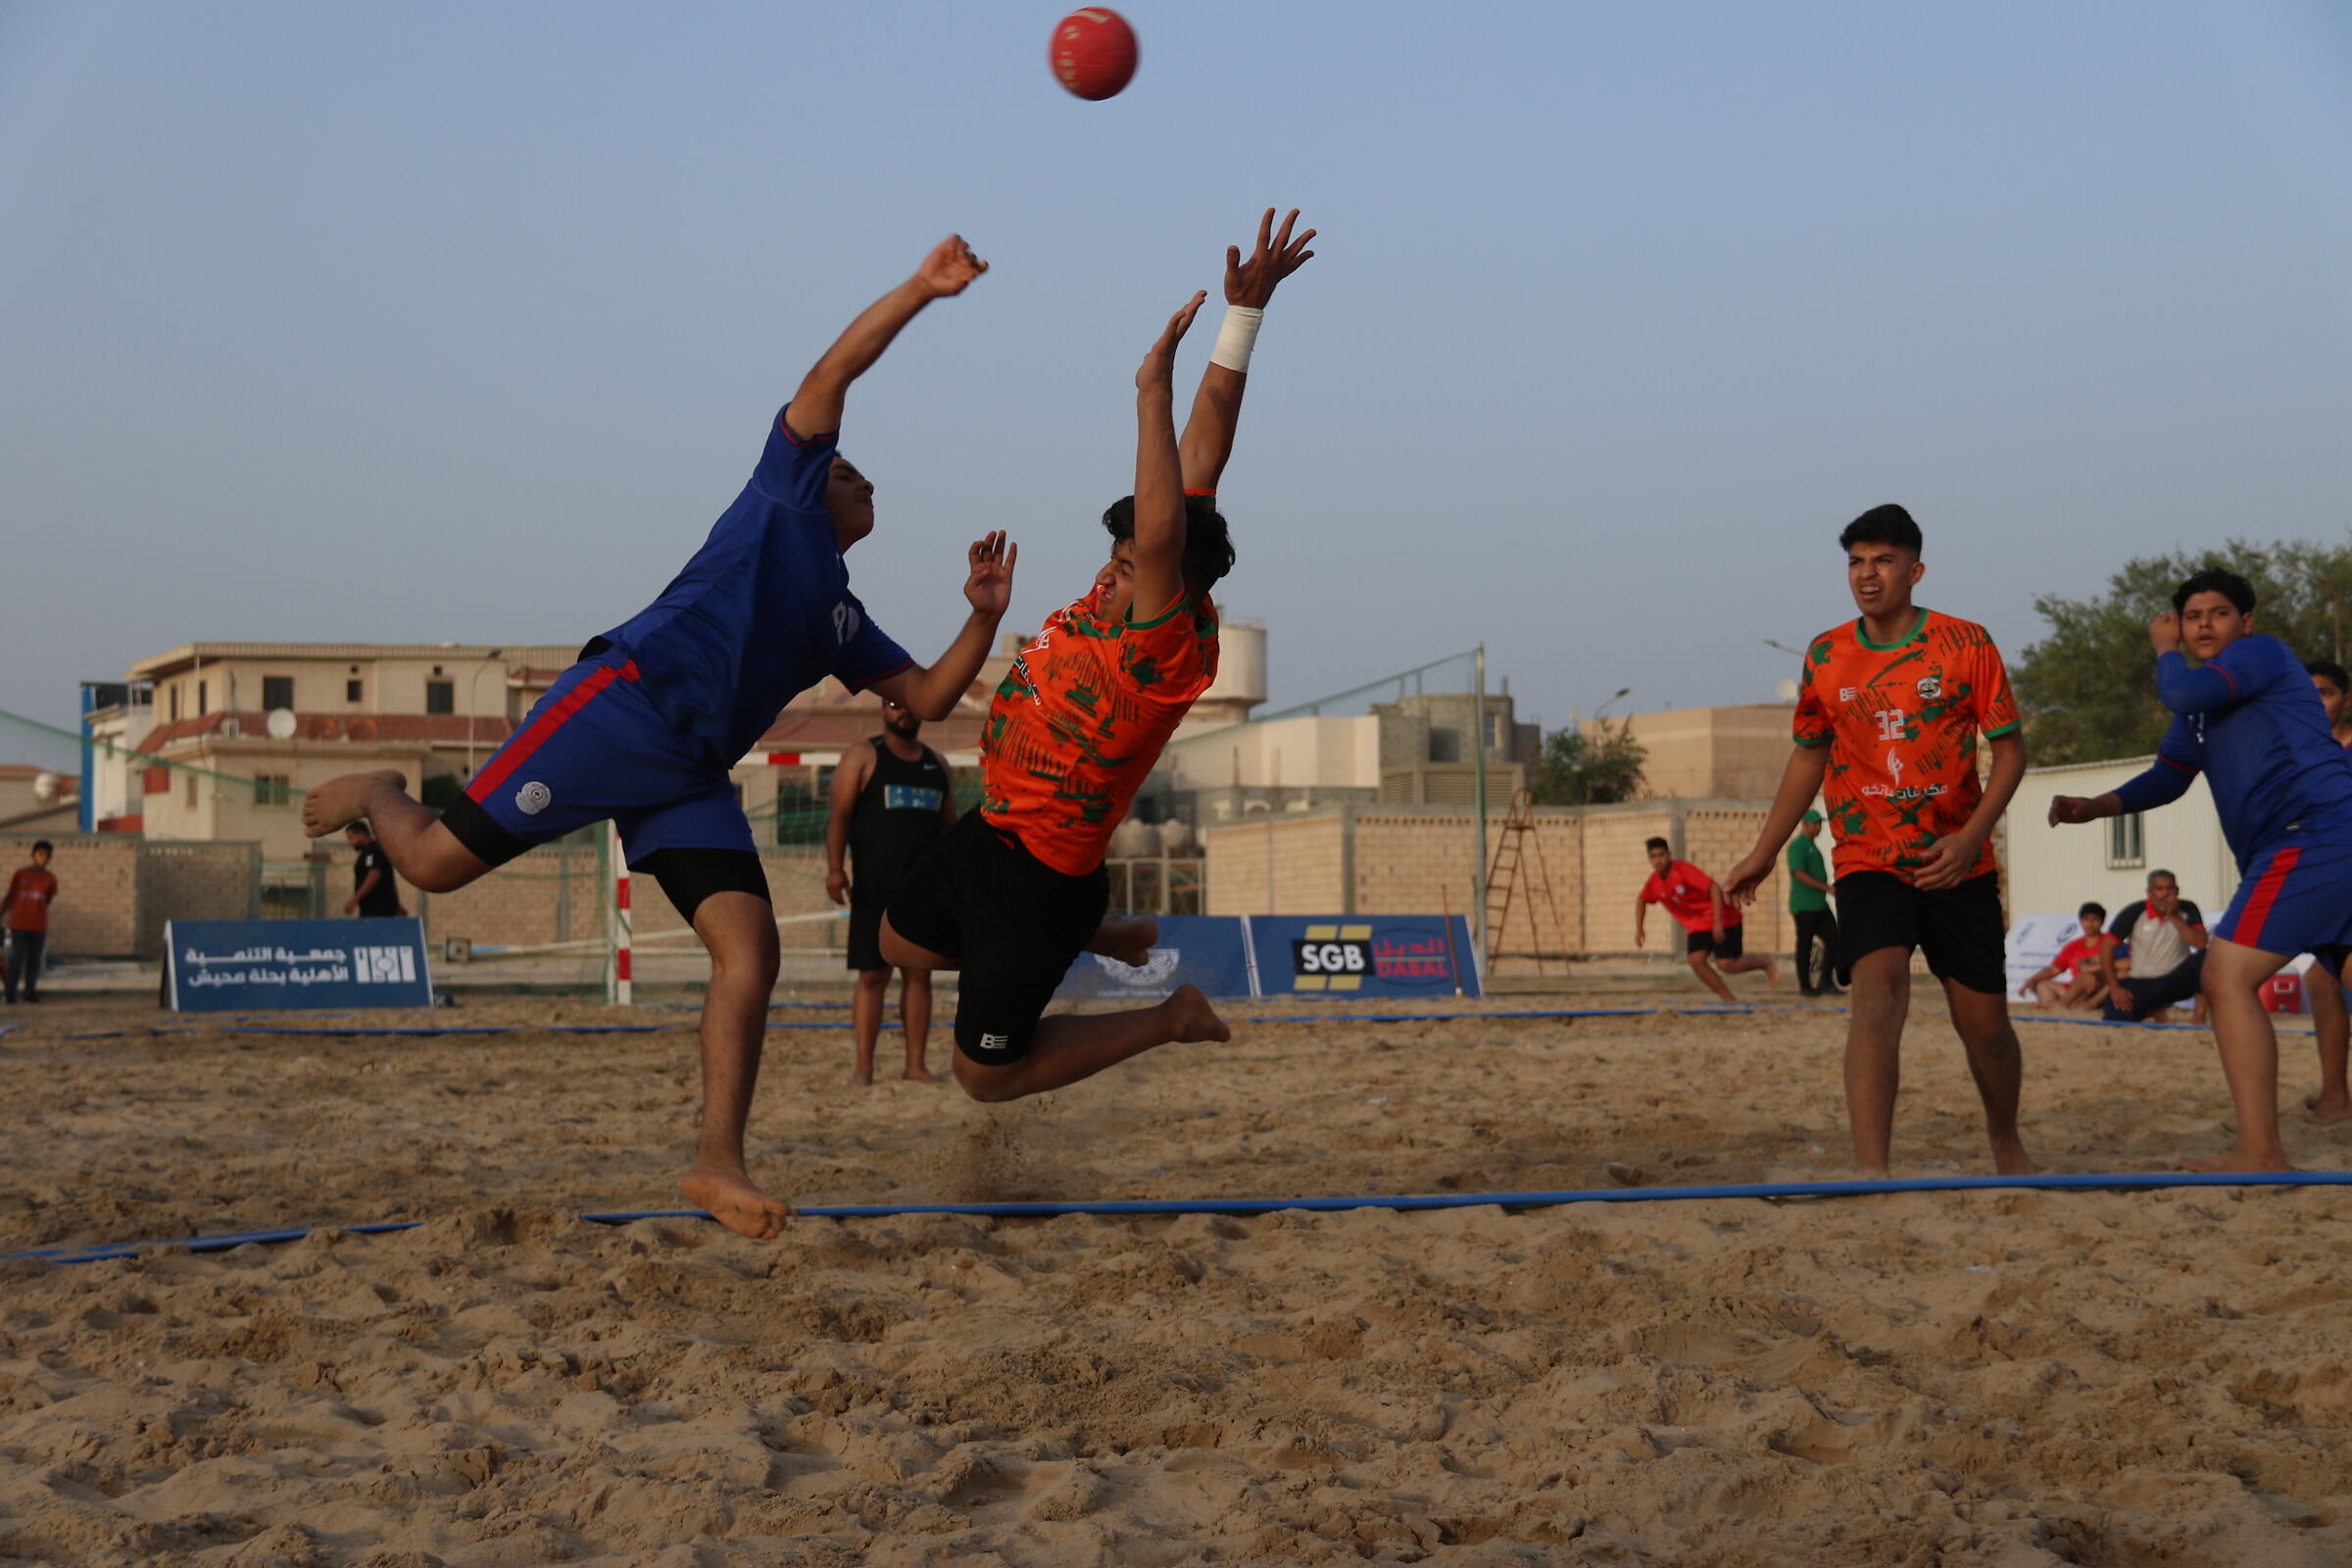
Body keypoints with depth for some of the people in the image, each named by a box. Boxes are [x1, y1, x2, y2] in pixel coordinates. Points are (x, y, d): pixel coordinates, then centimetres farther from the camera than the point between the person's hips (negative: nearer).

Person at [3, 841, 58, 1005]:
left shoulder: (50, 878, 3)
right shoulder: (20, 874, 0)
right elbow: (9, 897, 5)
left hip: (39, 926, 2)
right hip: (18, 924, -2)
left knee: (35, 960, 2)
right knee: (17, 959, -5)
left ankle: (30, 993, 10)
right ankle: (11, 995, 2)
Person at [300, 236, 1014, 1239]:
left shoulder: (845, 625, 30)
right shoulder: (786, 492, 13)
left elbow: (929, 698, 26)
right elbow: (833, 372, 3)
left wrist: (983, 617, 12)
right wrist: (923, 289, -2)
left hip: (693, 775, 7)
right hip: (621, 705, -7)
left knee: (751, 952, -13)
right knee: (435, 863, -8)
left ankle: (717, 1163, -12)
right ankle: (376, 795, 27)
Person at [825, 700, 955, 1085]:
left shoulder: (937, 764, 17)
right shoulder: (863, 758, 3)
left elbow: (949, 824, 21)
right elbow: (839, 814, -4)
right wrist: (835, 867, -17)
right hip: (875, 889, -4)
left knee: (919, 973, 3)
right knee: (872, 975, -5)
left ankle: (915, 1064, 6)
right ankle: (864, 1065, -4)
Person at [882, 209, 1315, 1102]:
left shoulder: (1169, 645, -29)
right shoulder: (1127, 599, -9)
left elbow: (1163, 529, -47)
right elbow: (1205, 450, -10)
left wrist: (1154, 391, -47)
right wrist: (1242, 317, -14)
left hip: (1038, 877, -9)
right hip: (991, 831, 9)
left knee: (985, 1074, 4)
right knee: (901, 947, 33)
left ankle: (1174, 1020, 16)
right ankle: (1112, 938, 37)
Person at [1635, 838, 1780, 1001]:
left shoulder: (1683, 869, -23)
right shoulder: (1654, 881, -3)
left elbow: (1714, 889, -25)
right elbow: (1641, 900, 18)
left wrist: (1717, 923, -27)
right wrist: (1639, 929, 8)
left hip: (1722, 920, -6)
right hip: (1696, 926, 6)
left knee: (1726, 965, -13)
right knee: (1696, 960, -16)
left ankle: (1765, 964, 14)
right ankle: (1729, 999, -5)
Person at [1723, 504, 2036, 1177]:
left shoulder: (1965, 643, -4)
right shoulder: (1826, 657, 4)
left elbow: (2010, 748, -1)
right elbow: (1809, 756, 17)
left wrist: (1971, 836, -14)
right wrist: (1763, 854, 17)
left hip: (1956, 864, 0)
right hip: (1868, 862, 0)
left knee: (1984, 1023, 7)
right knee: (1878, 986, -24)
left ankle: (2006, 1141, 38)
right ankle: (1870, 1170, -31)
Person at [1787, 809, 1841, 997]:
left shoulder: (1813, 846, 20)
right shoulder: (1797, 846, -9)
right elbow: (1800, 874, -19)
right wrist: (1828, 888, -22)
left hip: (1820, 904, 9)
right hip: (1804, 906, -9)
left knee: (1834, 941, 3)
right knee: (1805, 945, -3)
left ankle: (1826, 982, 7)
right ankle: (1805, 986, 2)